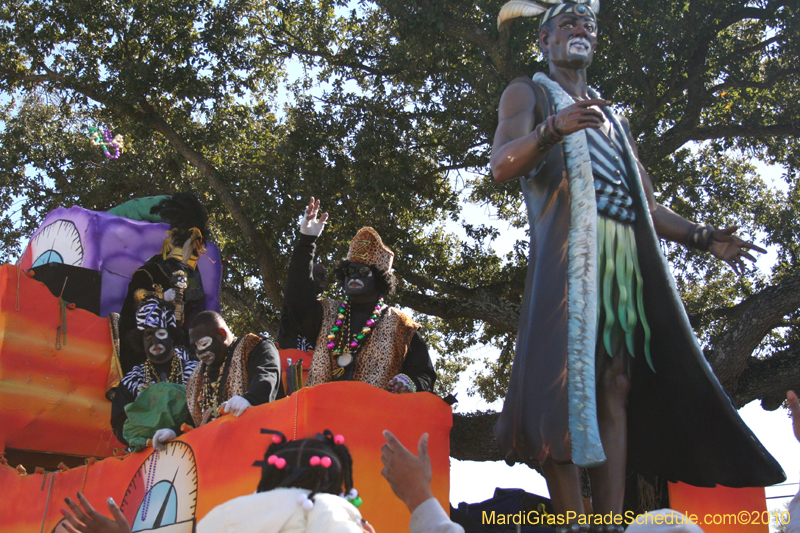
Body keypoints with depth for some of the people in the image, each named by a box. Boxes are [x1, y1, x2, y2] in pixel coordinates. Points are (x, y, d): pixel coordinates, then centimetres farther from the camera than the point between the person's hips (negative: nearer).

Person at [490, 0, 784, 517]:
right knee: (567, 378, -17)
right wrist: (553, 128, -23)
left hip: (626, 260, 6)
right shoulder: (529, 93, 15)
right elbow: (501, 164, -5)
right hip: (567, 251, -6)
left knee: (615, 388, -4)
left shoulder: (613, 118, 32)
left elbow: (646, 204, 27)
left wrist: (703, 237, 14)